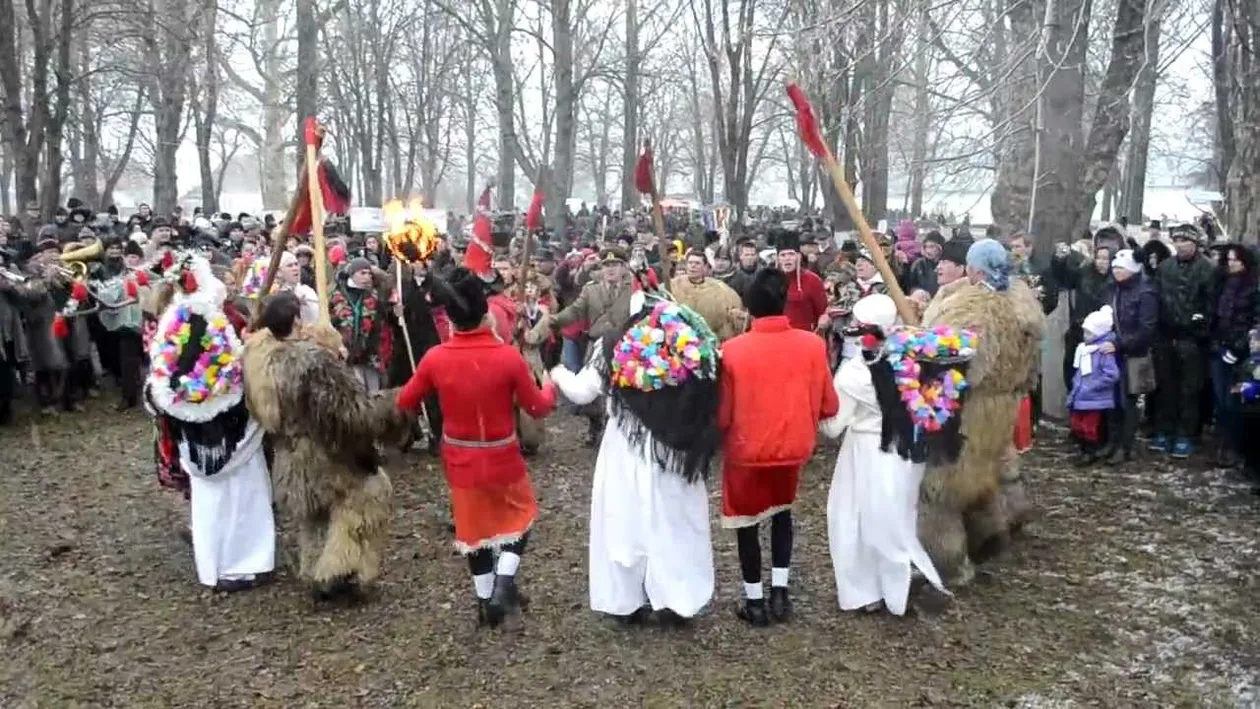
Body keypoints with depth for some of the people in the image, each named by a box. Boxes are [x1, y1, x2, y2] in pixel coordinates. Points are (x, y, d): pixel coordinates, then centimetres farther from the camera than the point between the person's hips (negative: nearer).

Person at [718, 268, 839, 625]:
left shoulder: (733, 349, -18)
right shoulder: (813, 344, -11)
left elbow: (722, 413, -11)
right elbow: (828, 406, -2)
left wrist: (722, 440, 9)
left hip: (746, 450, -2)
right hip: (792, 448, 3)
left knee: (747, 520, 15)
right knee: (781, 511, 25)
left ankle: (754, 602, 21)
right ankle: (780, 592, 22)